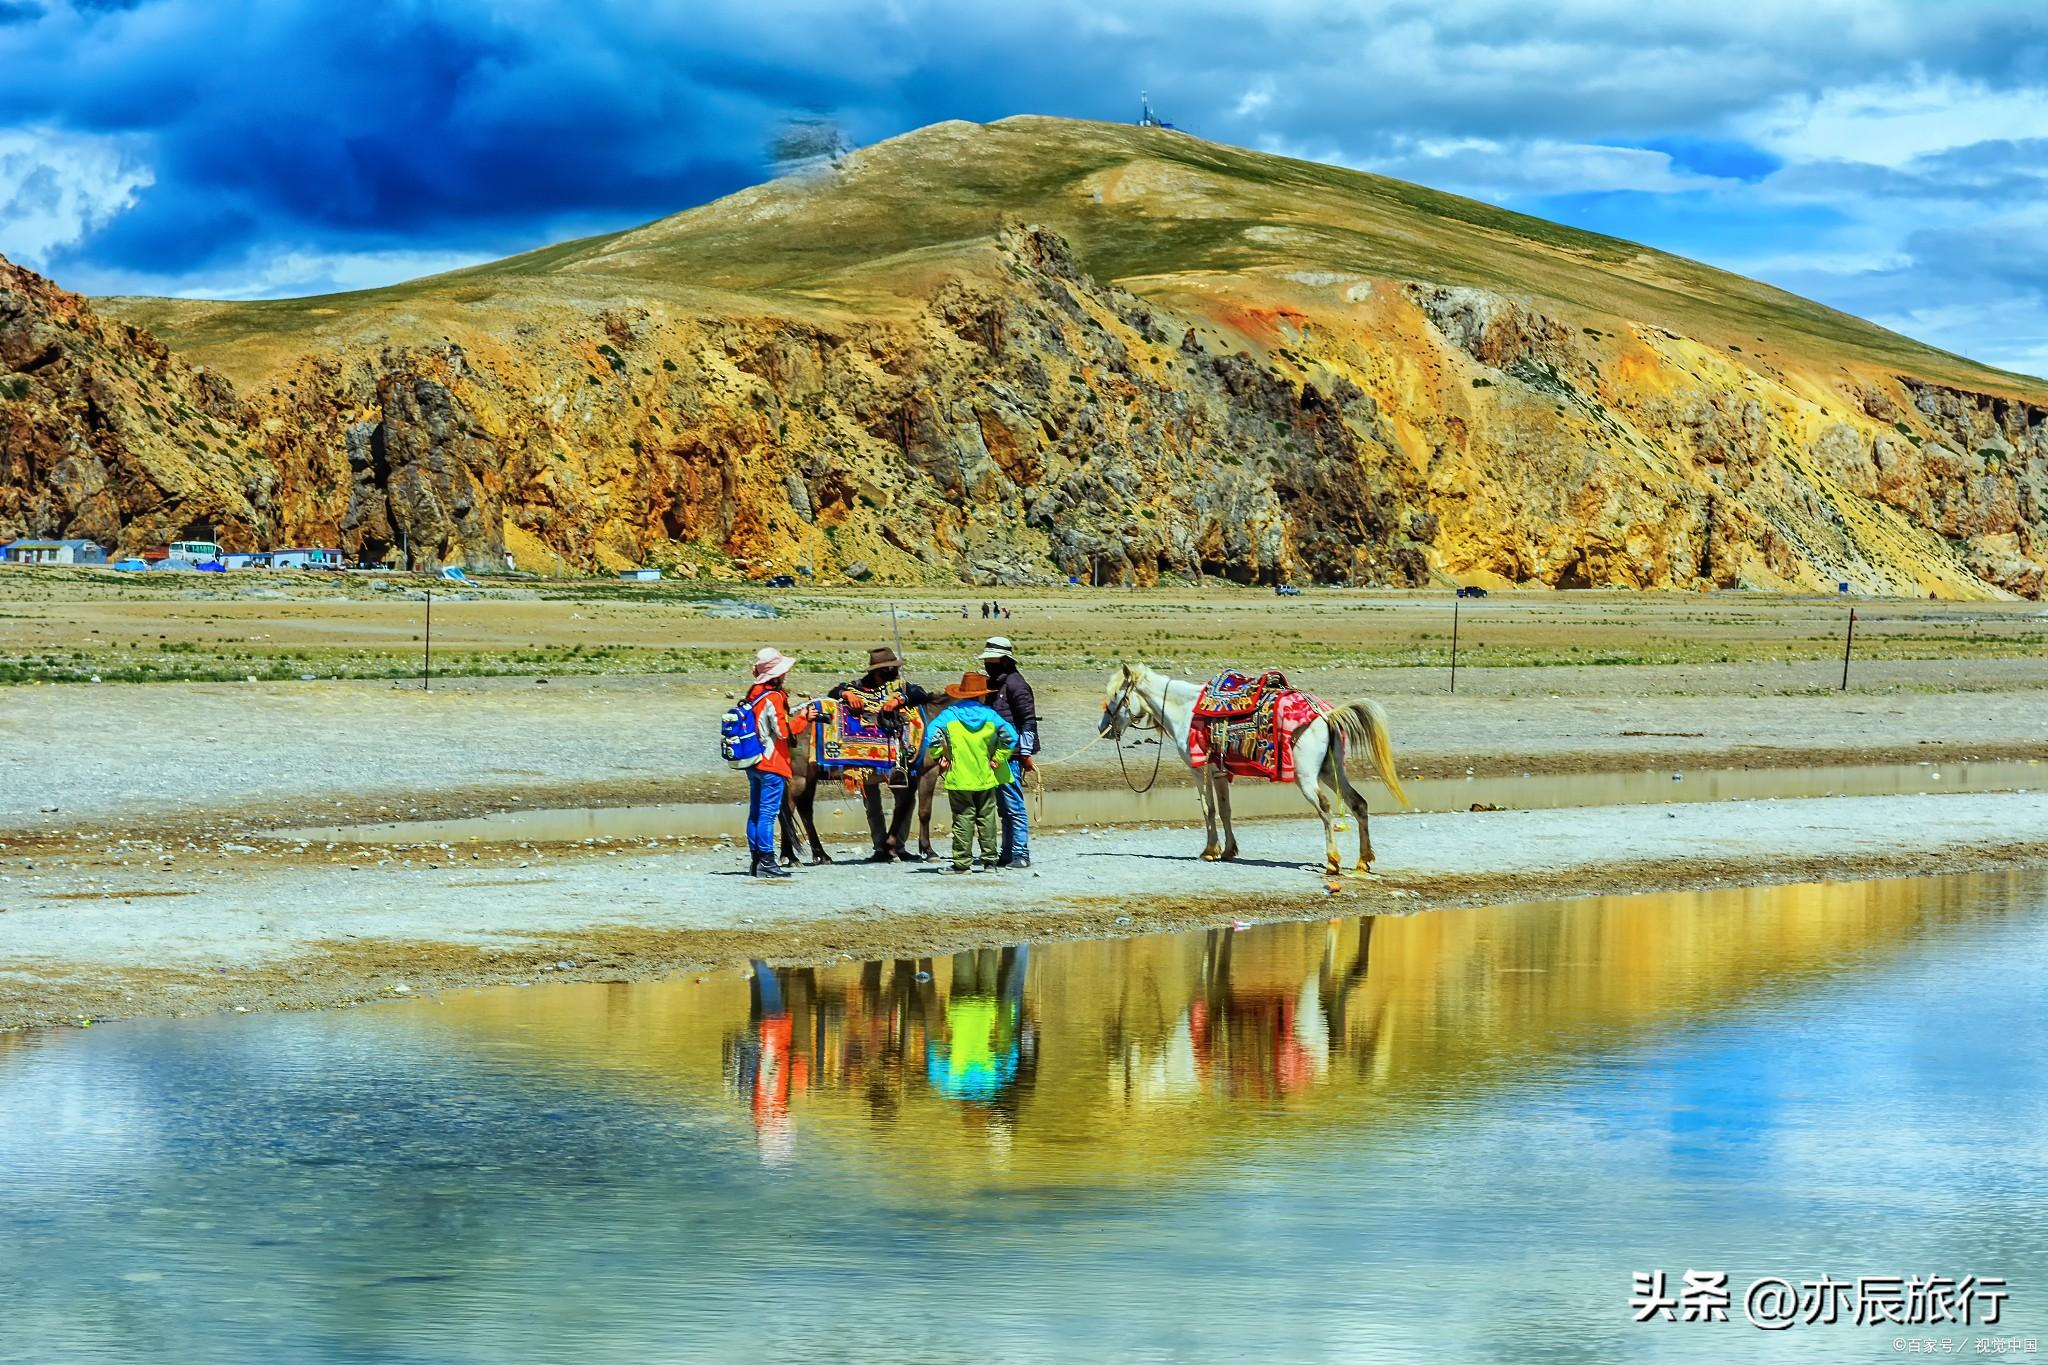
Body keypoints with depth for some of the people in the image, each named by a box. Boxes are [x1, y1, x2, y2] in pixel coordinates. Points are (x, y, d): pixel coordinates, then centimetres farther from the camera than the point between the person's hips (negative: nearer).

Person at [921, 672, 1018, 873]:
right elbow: (1010, 737, -3)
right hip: (985, 778, 2)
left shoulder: (949, 715, -4)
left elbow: (931, 737, -16)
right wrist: (997, 759, 4)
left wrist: (940, 758, -3)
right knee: (986, 817, 11)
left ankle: (963, 862, -1)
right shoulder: (989, 715, 2)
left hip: (959, 779, -2)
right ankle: (990, 860, 13)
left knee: (963, 819, 0)